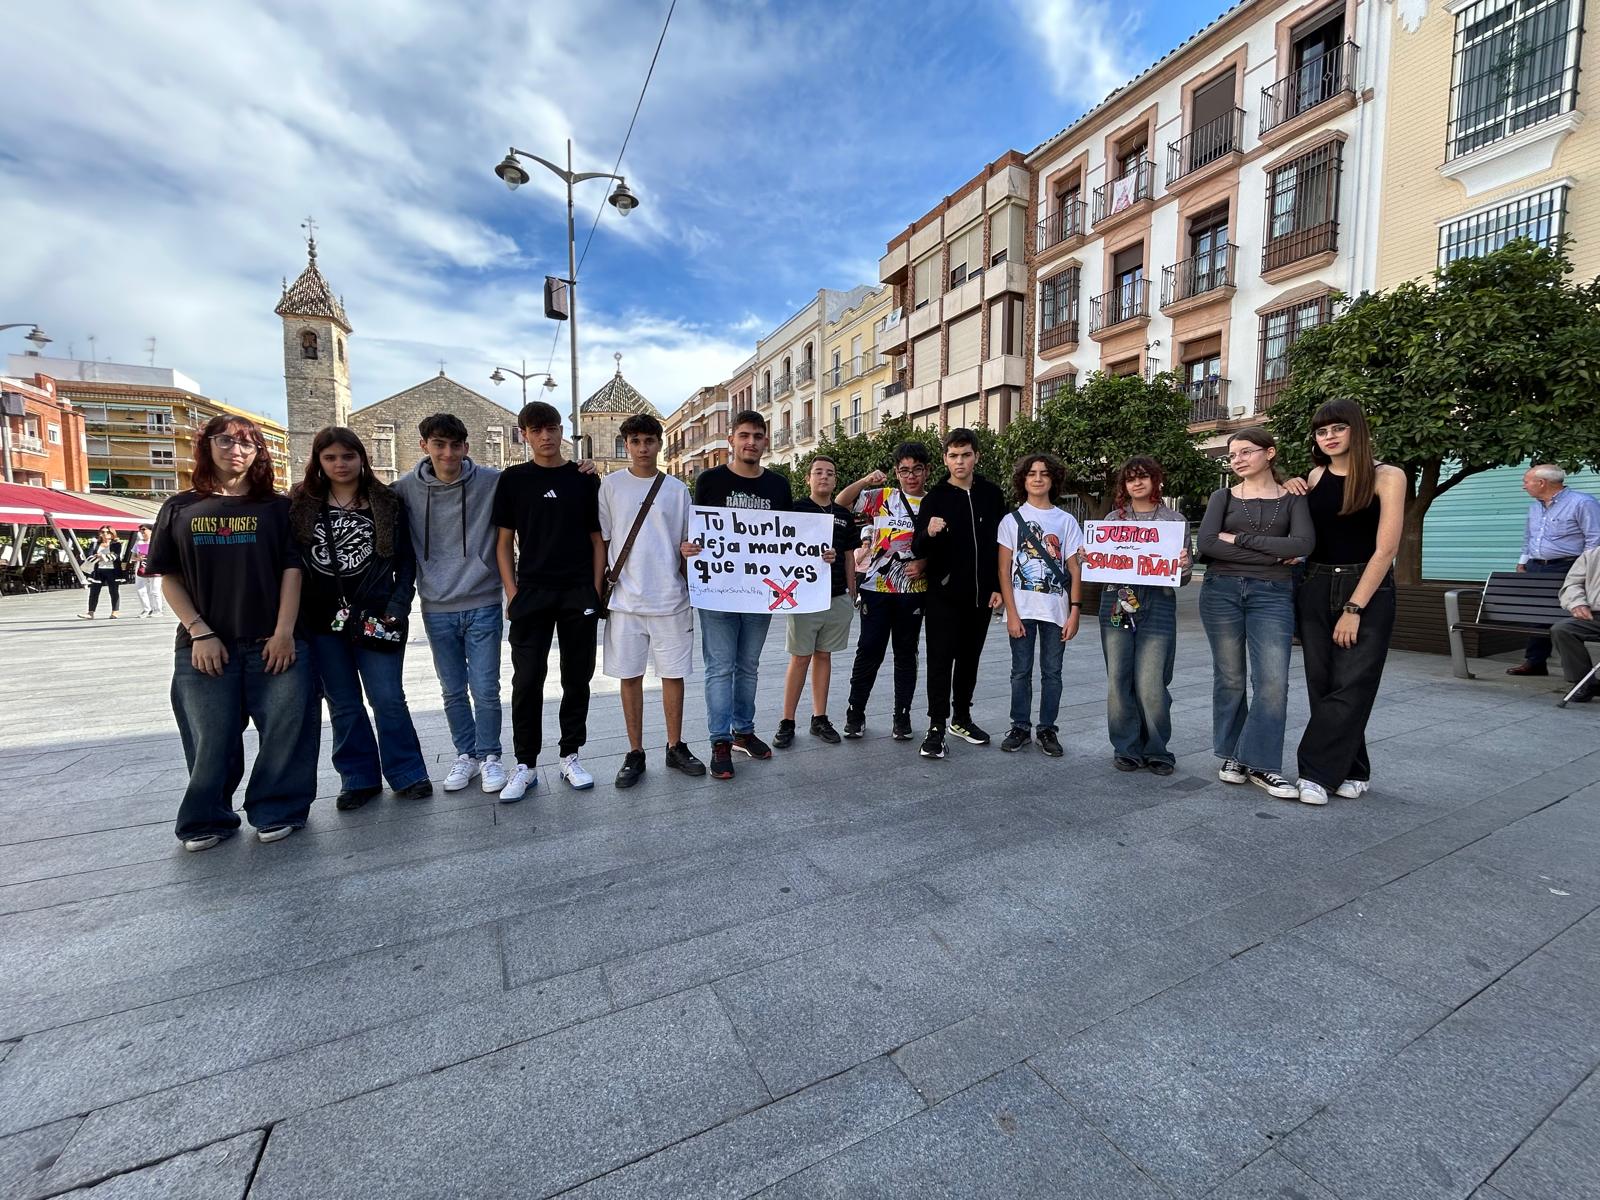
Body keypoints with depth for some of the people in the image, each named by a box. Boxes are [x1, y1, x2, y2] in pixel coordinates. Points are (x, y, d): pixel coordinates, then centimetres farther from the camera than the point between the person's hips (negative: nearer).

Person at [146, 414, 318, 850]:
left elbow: (292, 569, 0)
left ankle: (276, 812, 18)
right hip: (204, 647, 1)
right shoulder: (180, 509, 8)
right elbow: (168, 578, 6)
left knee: (285, 731, 1)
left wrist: (284, 632, -8)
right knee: (210, 740, 8)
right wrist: (200, 633, -6)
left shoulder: (277, 507, 5)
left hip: (273, 644, -1)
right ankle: (207, 821, 26)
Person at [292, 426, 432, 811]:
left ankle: (407, 775, 13)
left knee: (388, 699, 0)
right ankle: (359, 780, 22)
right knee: (343, 704, 10)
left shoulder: (388, 503, 4)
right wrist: (296, 614, -1)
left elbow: (406, 562, 3)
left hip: (374, 617, -2)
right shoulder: (299, 505, 7)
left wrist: (397, 607, -7)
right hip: (321, 622, 2)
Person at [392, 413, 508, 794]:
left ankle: (489, 756, 22)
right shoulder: (406, 488, 0)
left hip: (482, 605, -2)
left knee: (485, 690, 2)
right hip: (437, 609, 2)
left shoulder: (491, 482, -6)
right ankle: (466, 755, 30)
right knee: (453, 692, 12)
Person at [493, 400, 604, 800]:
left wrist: (596, 590, -1)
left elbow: (597, 539, 7)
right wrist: (512, 593, -3)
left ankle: (570, 756, 21)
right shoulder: (513, 479, 6)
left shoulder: (584, 479, 6)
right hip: (531, 593, 0)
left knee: (577, 677, 7)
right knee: (527, 680, 0)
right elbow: (504, 542, 6)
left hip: (579, 594, 1)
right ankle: (525, 764, 13)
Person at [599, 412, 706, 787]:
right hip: (625, 600, 0)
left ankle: (675, 747, 23)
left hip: (671, 599, 0)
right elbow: (601, 541, 7)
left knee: (674, 675, 7)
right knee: (630, 677, 7)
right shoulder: (610, 485, 5)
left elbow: (689, 542, 11)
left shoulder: (677, 489, 6)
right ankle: (635, 754, 20)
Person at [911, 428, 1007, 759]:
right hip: (944, 594, -3)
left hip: (981, 595, 3)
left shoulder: (992, 495, 5)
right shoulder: (935, 497, -3)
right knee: (941, 660, -1)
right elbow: (918, 549, -5)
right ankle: (936, 727, 5)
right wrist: (928, 533, -27)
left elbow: (1002, 545, 9)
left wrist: (998, 587, 3)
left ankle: (962, 717, 28)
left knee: (970, 658, 14)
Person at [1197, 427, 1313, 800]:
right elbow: (1207, 544, -8)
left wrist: (1239, 538, -9)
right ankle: (1232, 755, 18)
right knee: (1230, 678, 5)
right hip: (1222, 591, 0)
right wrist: (1271, 554, -9)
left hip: (1273, 594, 0)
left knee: (1273, 681, -8)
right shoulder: (1224, 496, 7)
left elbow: (1302, 545, -9)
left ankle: (1259, 764, 3)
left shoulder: (1292, 497, 7)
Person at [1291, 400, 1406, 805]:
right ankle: (1351, 772, 18)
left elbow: (1386, 548, -11)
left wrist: (1354, 608, -16)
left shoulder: (1387, 477, -5)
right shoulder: (1316, 477, 9)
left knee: (1350, 685, -5)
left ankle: (1316, 773, -1)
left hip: (1368, 591, -4)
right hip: (1316, 589, 5)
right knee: (1323, 686, 5)